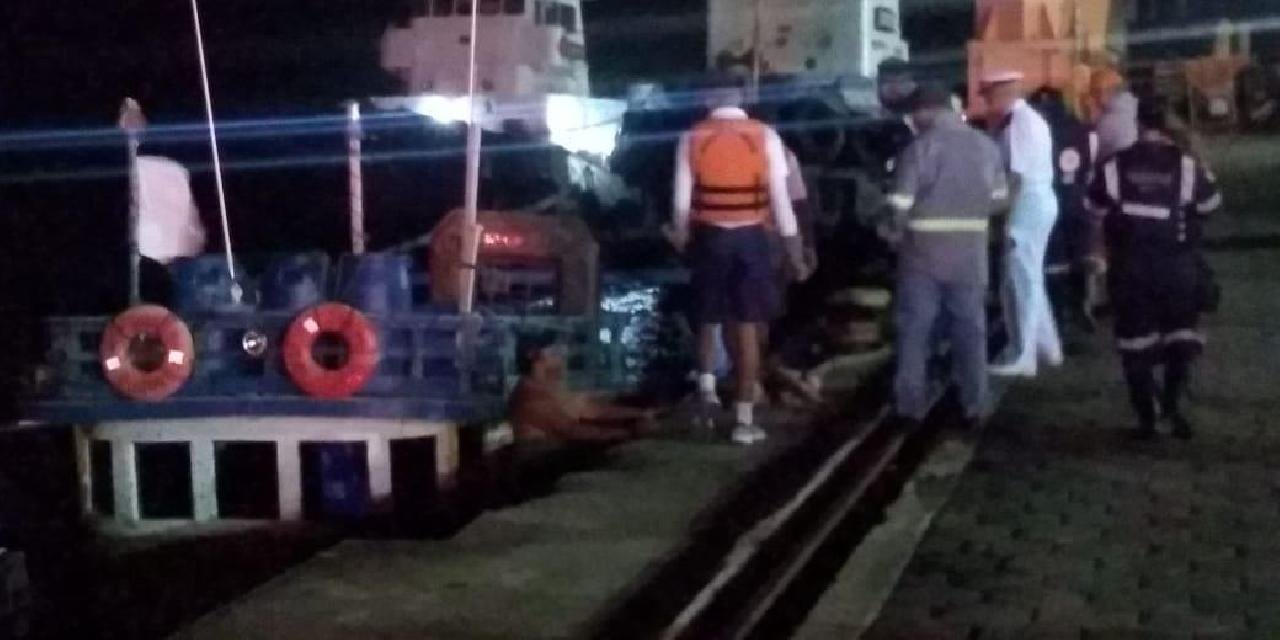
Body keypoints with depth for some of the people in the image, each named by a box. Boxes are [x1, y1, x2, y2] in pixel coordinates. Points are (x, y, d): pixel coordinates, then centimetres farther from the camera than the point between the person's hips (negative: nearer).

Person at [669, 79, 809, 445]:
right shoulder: (765, 137, -5)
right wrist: (795, 252, 2)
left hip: (709, 237, 0)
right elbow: (780, 200, -5)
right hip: (750, 238, 0)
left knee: (708, 320, 22)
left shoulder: (692, 139, -4)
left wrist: (681, 238, 16)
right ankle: (744, 419, 4)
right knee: (747, 327, 4)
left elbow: (682, 200, -1)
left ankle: (707, 389, 9)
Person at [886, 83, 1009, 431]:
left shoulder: (920, 147, -13)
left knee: (915, 331, 5)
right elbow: (998, 199, 8)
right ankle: (973, 406, 15)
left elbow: (900, 205, -14)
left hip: (925, 250, -4)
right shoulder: (987, 146, 4)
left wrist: (894, 231, 4)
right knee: (970, 329, 11)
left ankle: (911, 406, 7)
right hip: (970, 252, 4)